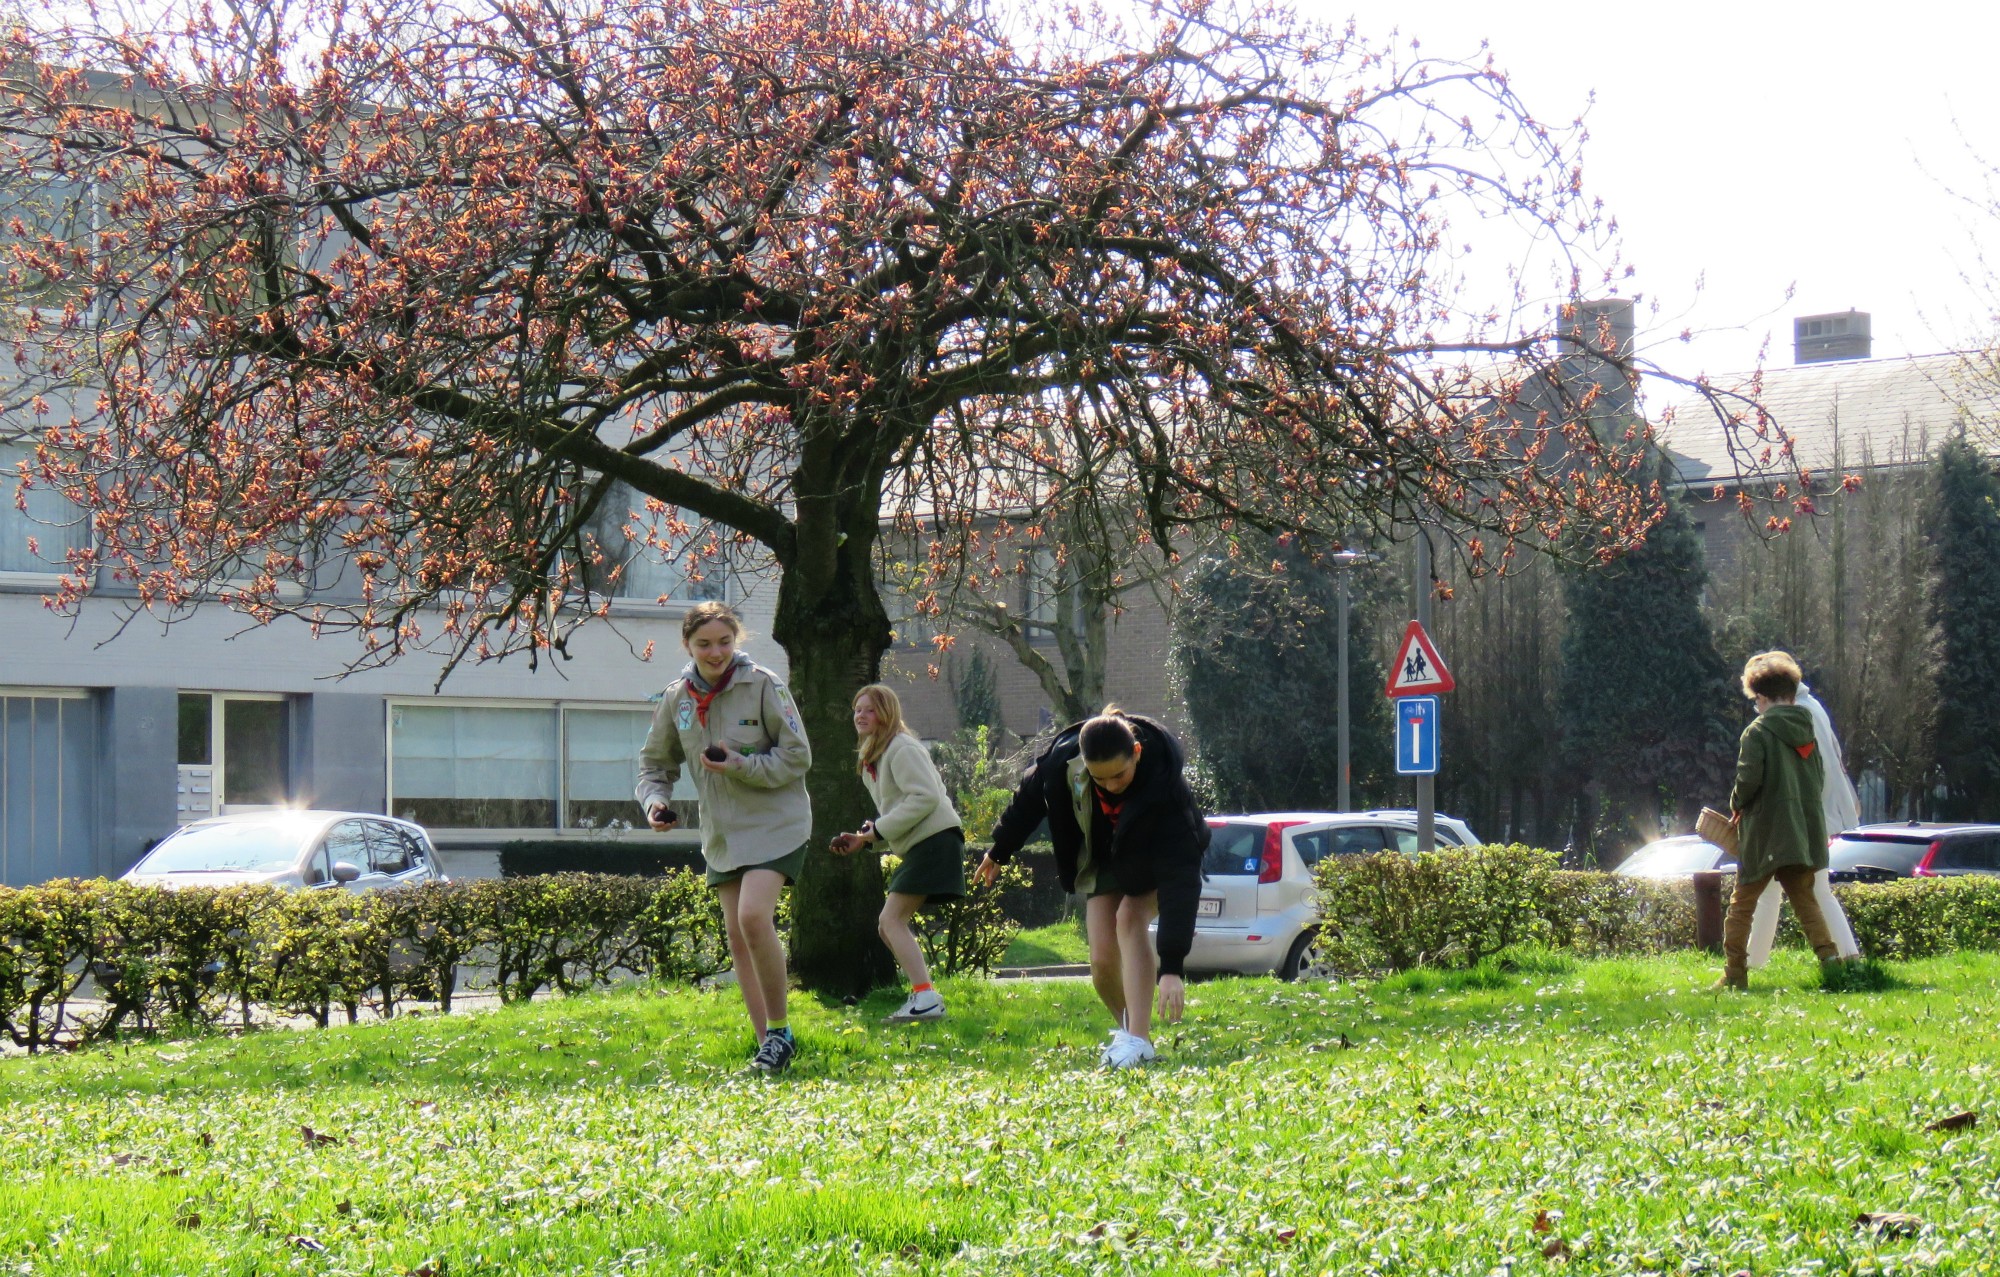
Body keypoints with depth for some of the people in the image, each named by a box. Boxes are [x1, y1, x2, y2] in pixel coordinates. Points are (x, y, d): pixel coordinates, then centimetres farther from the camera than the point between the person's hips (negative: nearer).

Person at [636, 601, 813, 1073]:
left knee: (753, 916, -22)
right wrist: (655, 799, -5)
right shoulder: (677, 698, 3)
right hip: (721, 831, 6)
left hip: (775, 822, -6)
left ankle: (780, 1031, -9)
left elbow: (797, 757, -10)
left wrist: (741, 766, -22)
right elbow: (655, 762, 15)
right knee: (737, 934, 6)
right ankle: (766, 1043, 13)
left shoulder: (763, 686, -12)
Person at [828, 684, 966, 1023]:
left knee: (892, 919, -15)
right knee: (889, 925, 11)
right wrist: (864, 839, 8)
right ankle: (925, 997, 12)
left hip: (935, 840, -11)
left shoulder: (902, 749, -10)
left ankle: (926, 996, -21)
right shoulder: (873, 760, 20)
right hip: (918, 847, 11)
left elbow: (926, 797, -20)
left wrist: (879, 830, -16)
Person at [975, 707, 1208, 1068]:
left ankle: (1138, 1041, -32)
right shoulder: (1063, 759, -31)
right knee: (1103, 959, -9)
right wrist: (999, 851, 11)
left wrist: (1171, 966, -51)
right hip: (1101, 859, 4)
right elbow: (1030, 798, -5)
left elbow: (1180, 876, -44)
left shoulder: (1166, 788, -41)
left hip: (1153, 862, -4)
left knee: (1129, 919, -29)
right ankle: (1126, 1030, 17)